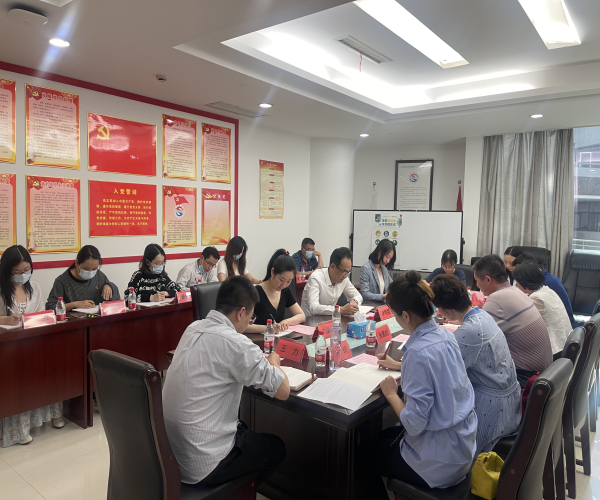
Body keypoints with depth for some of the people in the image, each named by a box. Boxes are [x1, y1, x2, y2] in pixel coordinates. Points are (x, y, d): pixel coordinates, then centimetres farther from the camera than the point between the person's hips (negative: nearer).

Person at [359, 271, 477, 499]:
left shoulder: (419, 352, -30)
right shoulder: (445, 335, -4)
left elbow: (414, 424, -27)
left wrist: (391, 394, -11)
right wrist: (399, 365, 26)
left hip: (440, 463, -7)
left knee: (366, 454, 17)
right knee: (385, 435, 29)